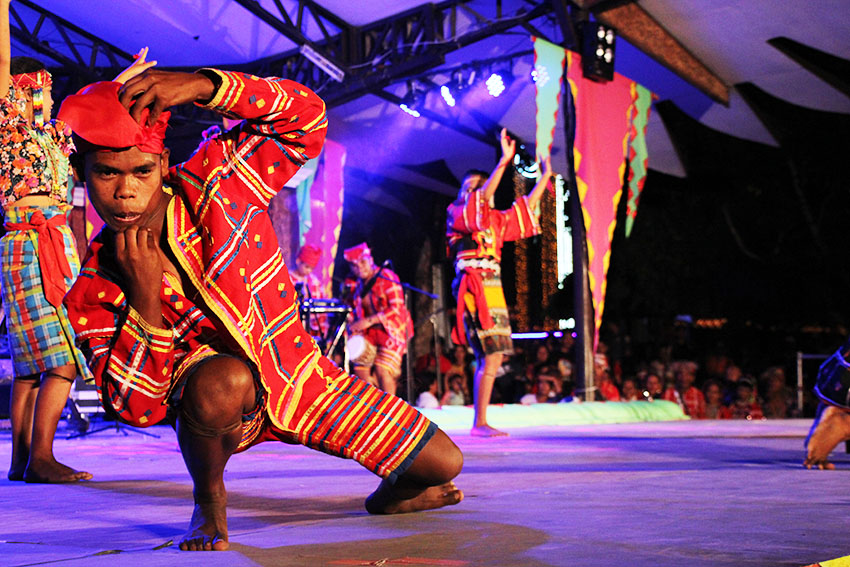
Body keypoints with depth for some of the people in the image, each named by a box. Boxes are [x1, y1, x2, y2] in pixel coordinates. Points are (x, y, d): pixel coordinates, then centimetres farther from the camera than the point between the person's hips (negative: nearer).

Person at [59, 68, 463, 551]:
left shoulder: (214, 183, -16)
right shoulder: (92, 292, -15)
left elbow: (305, 116, -19)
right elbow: (138, 407, -20)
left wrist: (201, 85, -34)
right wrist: (144, 297, -32)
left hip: (297, 372, 2)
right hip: (218, 404, -2)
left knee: (444, 464, -3)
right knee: (221, 382, -42)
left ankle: (393, 493, 36)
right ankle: (209, 499, -9)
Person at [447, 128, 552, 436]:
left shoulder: (494, 220, 22)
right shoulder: (457, 214, -1)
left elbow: (526, 207, 30)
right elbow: (482, 198, -20)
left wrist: (546, 176, 29)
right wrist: (504, 161, -26)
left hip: (492, 290, 9)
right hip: (475, 288, -9)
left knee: (490, 359, 6)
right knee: (490, 358, -15)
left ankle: (480, 423, 10)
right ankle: (480, 422, -12)